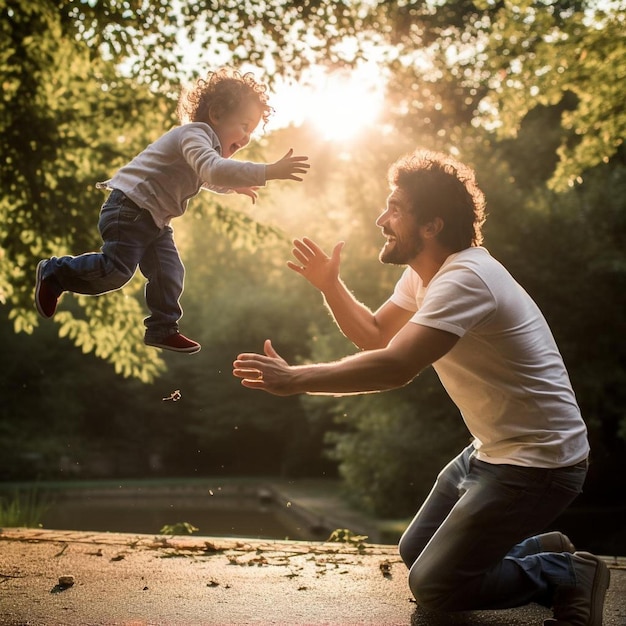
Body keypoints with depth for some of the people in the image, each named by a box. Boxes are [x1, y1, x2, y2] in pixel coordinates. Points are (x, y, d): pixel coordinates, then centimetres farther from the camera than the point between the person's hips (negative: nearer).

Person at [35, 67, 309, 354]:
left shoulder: (208, 143, 14)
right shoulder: (195, 134, -20)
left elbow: (204, 177, 36)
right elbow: (214, 170, -41)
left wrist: (233, 186, 22)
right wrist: (269, 172, -45)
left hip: (154, 219, 10)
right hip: (130, 208, -10)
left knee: (169, 274, 4)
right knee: (117, 270, -12)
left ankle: (162, 330, 16)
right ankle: (54, 272, 8)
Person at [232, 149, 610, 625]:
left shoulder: (465, 279, -26)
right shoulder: (423, 274, 6)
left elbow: (395, 367, -36)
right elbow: (375, 335, 15)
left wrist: (294, 379, -34)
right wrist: (330, 285, -1)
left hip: (537, 463, -10)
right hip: (492, 451, 10)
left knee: (432, 585, -7)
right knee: (414, 551, 18)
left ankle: (566, 575, 5)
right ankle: (545, 548, 23)